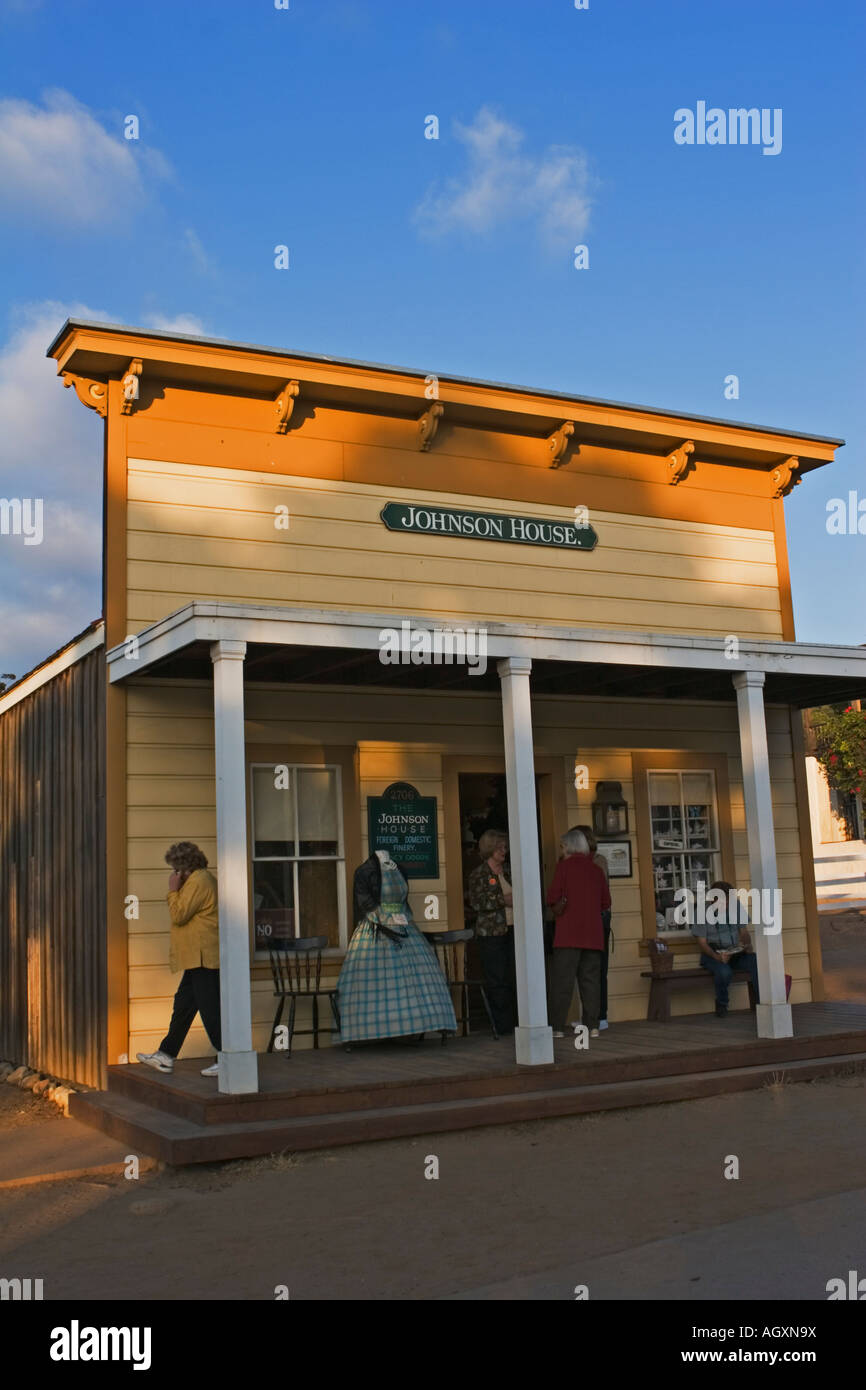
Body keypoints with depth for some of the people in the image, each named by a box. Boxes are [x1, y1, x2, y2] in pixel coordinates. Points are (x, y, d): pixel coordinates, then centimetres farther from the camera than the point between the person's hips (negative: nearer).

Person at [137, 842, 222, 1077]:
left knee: (210, 1008, -7)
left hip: (203, 958, -11)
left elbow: (178, 915, -16)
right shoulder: (201, 879, 20)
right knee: (183, 1005, 15)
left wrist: (173, 890, -8)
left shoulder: (198, 882, -14)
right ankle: (166, 1056, 22)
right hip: (198, 958, 11)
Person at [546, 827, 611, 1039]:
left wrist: (558, 907, 13)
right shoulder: (596, 869, 11)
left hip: (568, 933, -4)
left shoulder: (564, 865, -2)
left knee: (562, 980, -3)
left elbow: (553, 897, -7)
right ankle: (592, 1026, 5)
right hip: (593, 934, 5)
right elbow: (606, 903, 13)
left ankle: (557, 1027, -4)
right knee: (591, 979, 8)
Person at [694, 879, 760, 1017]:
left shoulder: (736, 907, 2)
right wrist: (717, 957, -25)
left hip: (736, 952, 4)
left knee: (757, 962, -27)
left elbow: (744, 931, 11)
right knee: (724, 971, -36)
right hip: (712, 954, -4)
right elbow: (702, 942, -8)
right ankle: (721, 1005, -7)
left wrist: (748, 945, -11)